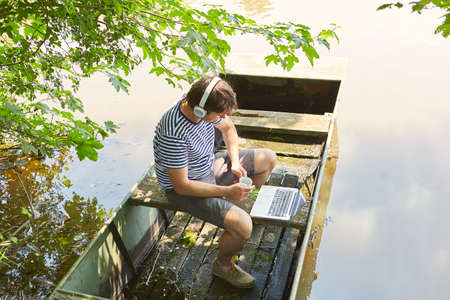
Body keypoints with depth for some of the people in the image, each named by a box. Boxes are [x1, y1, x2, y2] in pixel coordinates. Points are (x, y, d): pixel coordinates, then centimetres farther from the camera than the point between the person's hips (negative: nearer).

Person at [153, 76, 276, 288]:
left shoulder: (205, 107, -13)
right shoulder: (174, 135, -37)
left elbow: (227, 127, 8)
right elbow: (182, 185, -29)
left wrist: (234, 162, -5)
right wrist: (227, 191, -29)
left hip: (209, 165, 8)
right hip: (185, 189, -8)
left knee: (268, 159, 11)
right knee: (242, 226, -25)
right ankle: (223, 265, 8)